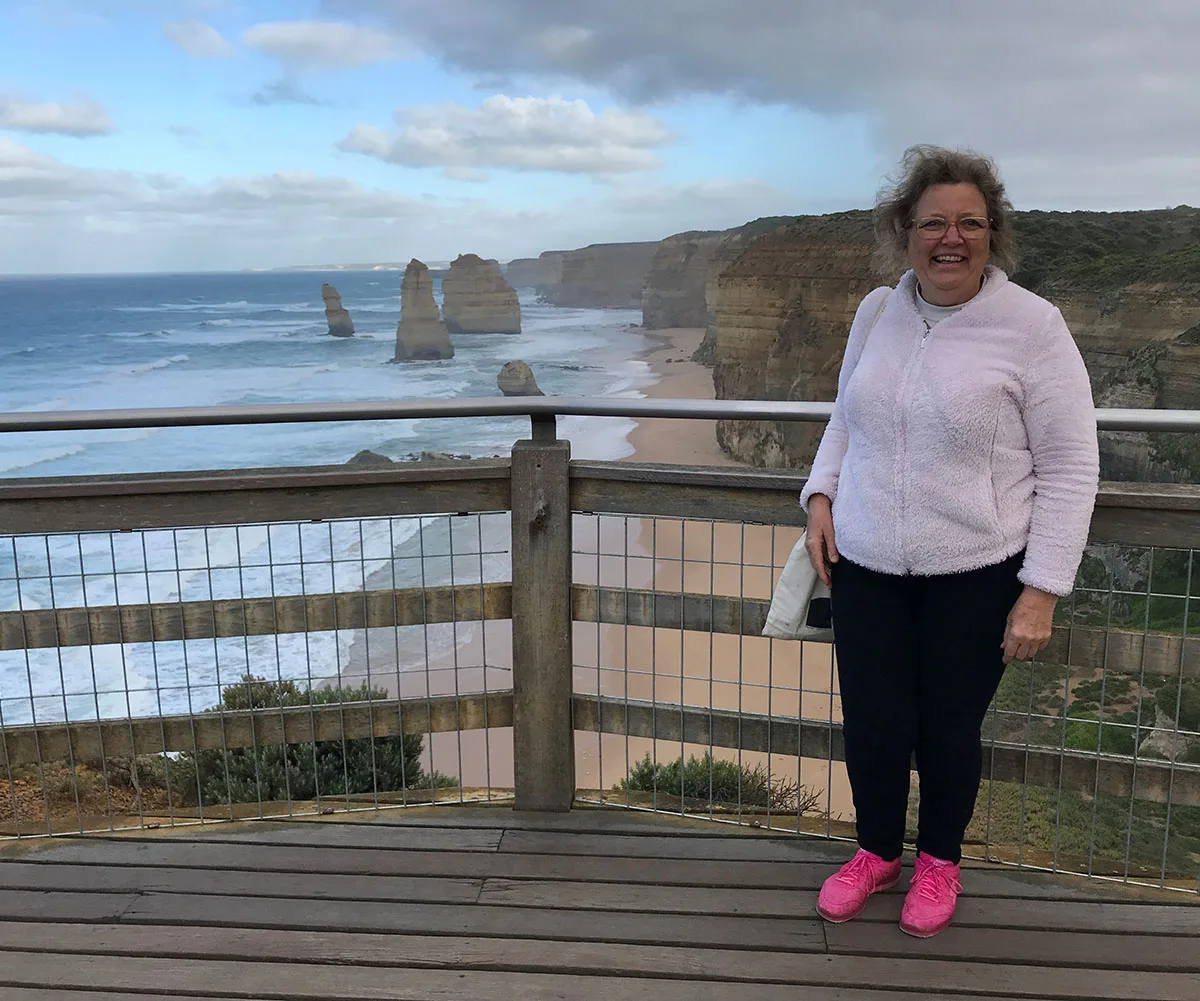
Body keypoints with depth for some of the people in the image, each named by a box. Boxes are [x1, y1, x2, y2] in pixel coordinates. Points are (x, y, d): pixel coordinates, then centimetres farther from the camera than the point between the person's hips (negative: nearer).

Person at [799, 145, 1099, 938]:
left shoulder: (1032, 325, -12)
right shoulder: (876, 313, 3)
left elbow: (1070, 468, -9)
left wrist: (1043, 590, -13)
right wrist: (821, 494, 3)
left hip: (975, 573, -3)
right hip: (866, 566, 4)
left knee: (949, 730, 11)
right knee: (871, 727, 8)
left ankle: (940, 860, 40)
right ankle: (878, 852, 38)